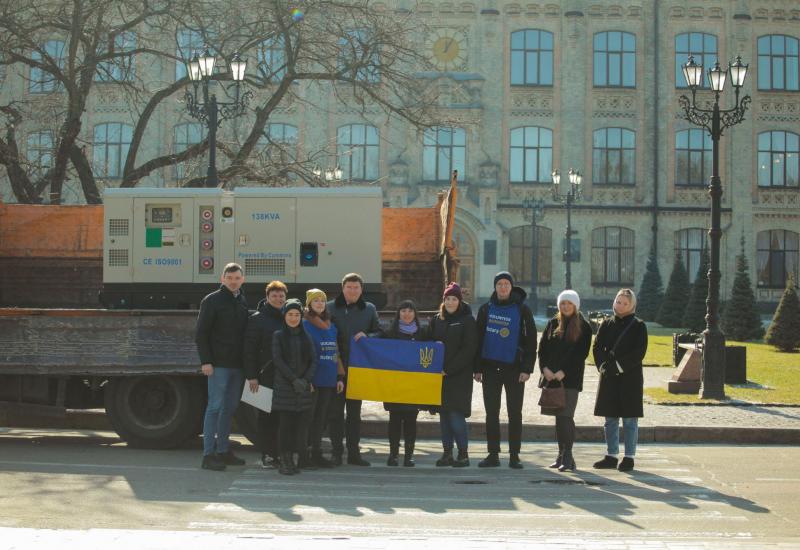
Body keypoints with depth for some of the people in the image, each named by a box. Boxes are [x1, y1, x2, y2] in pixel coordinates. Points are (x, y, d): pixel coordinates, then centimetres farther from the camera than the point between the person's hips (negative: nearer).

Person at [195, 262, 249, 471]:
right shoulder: (212, 301, -4)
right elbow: (200, 333, -7)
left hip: (237, 365, 6)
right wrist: (205, 361, -15)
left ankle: (223, 450, 19)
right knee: (215, 406, -7)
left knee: (230, 408, 11)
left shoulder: (243, 302, 14)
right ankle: (208, 454, -5)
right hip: (219, 365, -6)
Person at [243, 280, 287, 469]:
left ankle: (280, 453, 12)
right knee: (266, 415, 0)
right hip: (266, 376, -4)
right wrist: (251, 376, -12)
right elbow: (249, 349, -5)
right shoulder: (257, 319, 0)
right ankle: (267, 455, 5)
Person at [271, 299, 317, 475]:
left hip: (304, 387, 3)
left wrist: (306, 380, -8)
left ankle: (299, 459, 1)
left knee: (302, 423, -3)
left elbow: (314, 361, 8)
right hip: (285, 387, -2)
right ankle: (285, 459, -5)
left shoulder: (306, 337, 14)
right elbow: (278, 360, -4)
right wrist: (294, 379, -12)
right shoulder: (278, 336, 6)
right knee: (286, 422, -6)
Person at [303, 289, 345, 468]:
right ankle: (314, 454, -1)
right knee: (315, 416, -6)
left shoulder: (331, 327, 17)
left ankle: (315, 453, 14)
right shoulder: (304, 325, -3)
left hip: (329, 380, 6)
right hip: (314, 379, -6)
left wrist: (340, 377, 16)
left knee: (323, 417, 8)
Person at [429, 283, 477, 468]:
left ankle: (463, 454, -2)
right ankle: (447, 453, 12)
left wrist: (449, 369, -14)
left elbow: (468, 349, -9)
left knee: (456, 413, -10)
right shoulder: (436, 320, 12)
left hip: (459, 376, -5)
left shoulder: (467, 321, -3)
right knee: (444, 414, 6)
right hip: (439, 375, 5)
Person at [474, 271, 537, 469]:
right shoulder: (486, 309, 7)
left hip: (514, 368, -2)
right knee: (491, 413, 4)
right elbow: (478, 339, 9)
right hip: (491, 367, 2)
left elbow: (531, 340, -2)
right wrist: (478, 368, 3)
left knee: (515, 413, 3)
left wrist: (527, 369, -9)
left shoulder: (522, 310, 0)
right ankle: (493, 454, 10)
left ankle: (514, 456, 9)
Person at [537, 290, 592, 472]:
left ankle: (568, 457, -11)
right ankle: (562, 454, 15)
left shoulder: (584, 327, 1)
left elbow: (581, 354, -6)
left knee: (566, 416, -13)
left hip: (570, 378, -4)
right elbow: (542, 348, 10)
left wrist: (563, 372, -14)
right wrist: (545, 368, -7)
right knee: (559, 417, 8)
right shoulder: (552, 324, 14)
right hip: (551, 376, 4)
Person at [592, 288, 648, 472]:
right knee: (610, 419, 9)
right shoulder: (606, 325, 10)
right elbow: (597, 347, 5)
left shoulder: (638, 326, -1)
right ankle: (611, 456, 17)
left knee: (630, 420, 0)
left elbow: (639, 352, -9)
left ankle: (629, 457, 5)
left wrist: (619, 366, -16)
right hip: (609, 378, 4)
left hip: (630, 377, -4)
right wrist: (603, 365, -12)